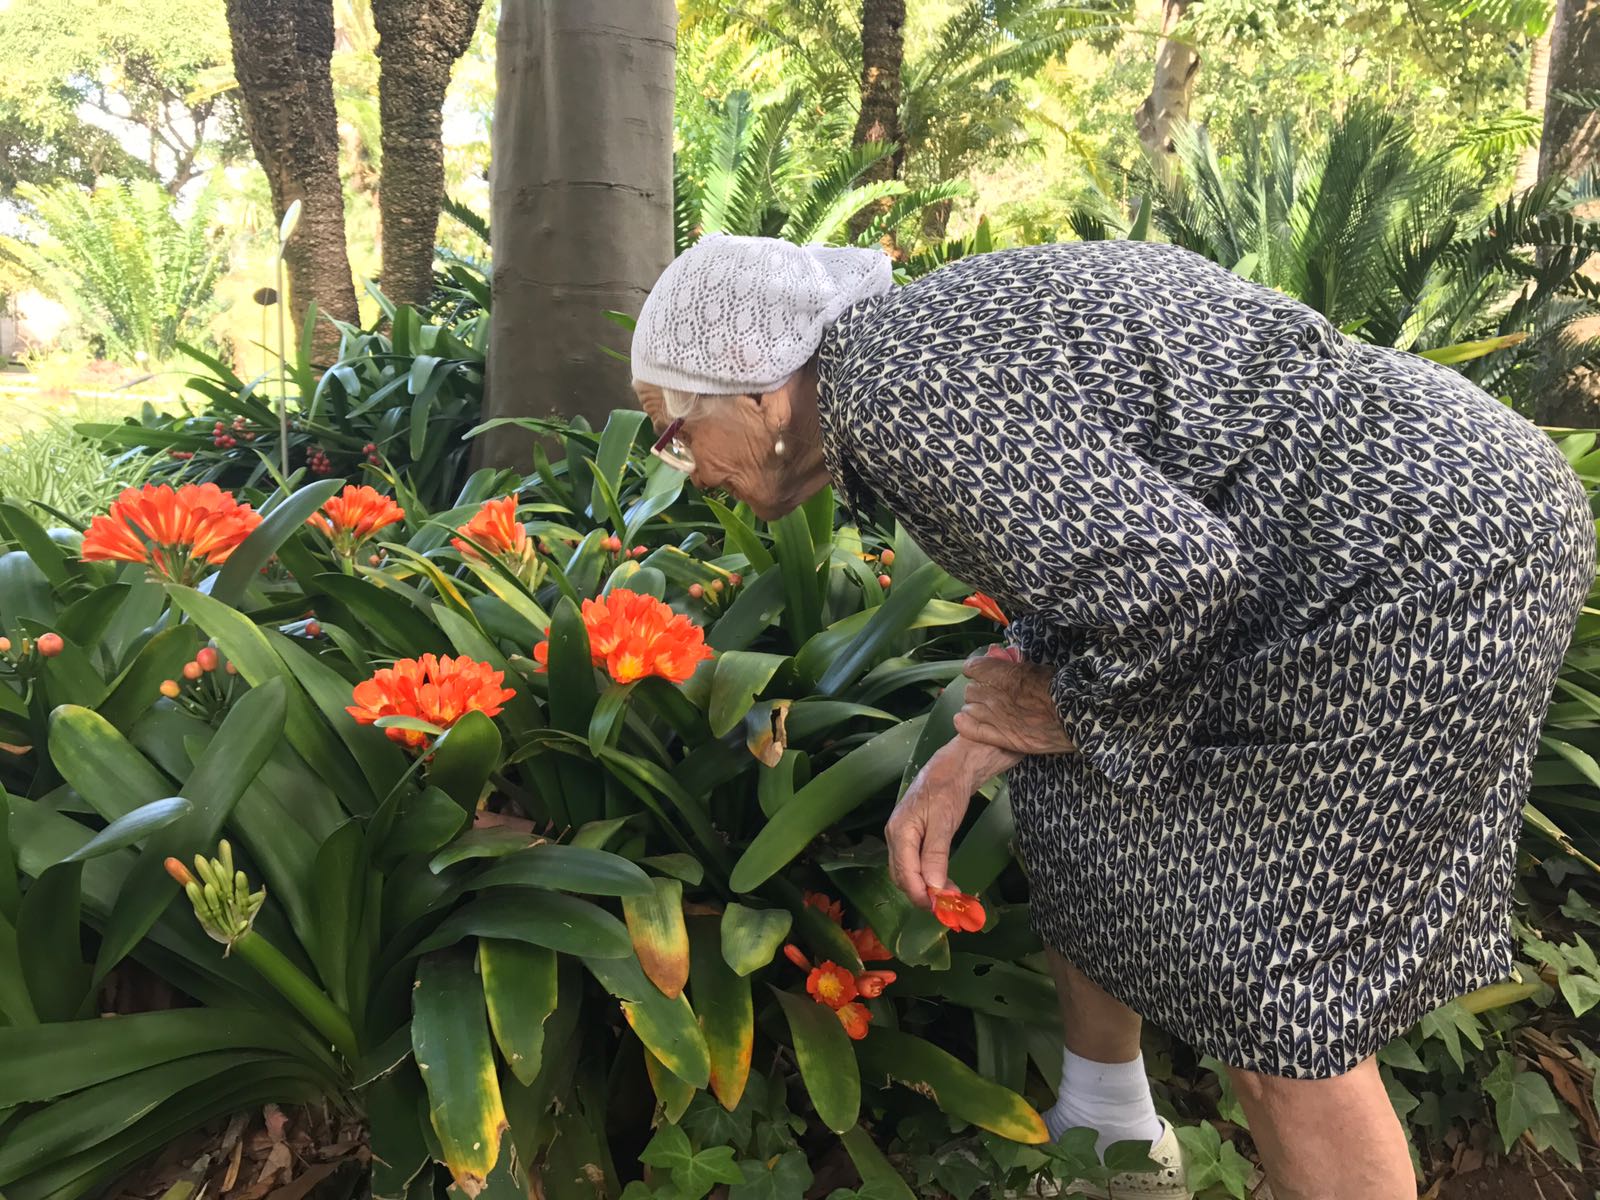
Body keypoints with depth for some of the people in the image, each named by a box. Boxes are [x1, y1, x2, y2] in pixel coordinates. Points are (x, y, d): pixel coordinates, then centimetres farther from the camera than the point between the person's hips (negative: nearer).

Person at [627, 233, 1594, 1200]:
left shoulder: (886, 390, -20)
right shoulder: (920, 331, 11)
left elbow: (1169, 576, -28)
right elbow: (1085, 559, 13)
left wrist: (1075, 716, -8)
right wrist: (964, 761, 5)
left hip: (1425, 564, -10)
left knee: (1283, 1000, -2)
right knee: (1079, 807, 16)